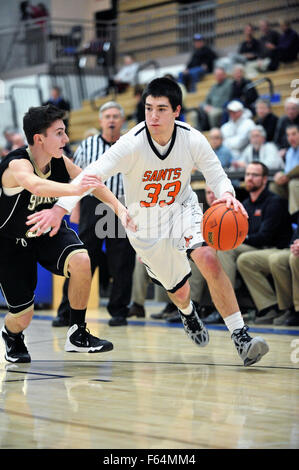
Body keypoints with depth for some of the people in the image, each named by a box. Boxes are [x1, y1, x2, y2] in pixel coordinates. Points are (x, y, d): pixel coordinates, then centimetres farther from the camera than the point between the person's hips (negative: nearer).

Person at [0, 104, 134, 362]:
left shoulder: (61, 162, -13)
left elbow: (92, 182, 1)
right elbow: (35, 185, -54)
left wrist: (119, 207, -11)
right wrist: (75, 188, -70)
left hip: (49, 232, 4)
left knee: (81, 261, -28)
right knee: (22, 318, -3)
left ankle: (77, 334, -10)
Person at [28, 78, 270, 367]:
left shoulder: (193, 140, -20)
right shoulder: (132, 145, -28)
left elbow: (217, 176, -11)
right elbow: (92, 175, -35)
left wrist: (227, 195, -36)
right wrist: (60, 208, -49)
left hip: (182, 208, 1)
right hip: (145, 222, 0)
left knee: (208, 260, -28)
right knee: (178, 291, 11)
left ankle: (240, 337, -23)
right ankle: (187, 312, 53)